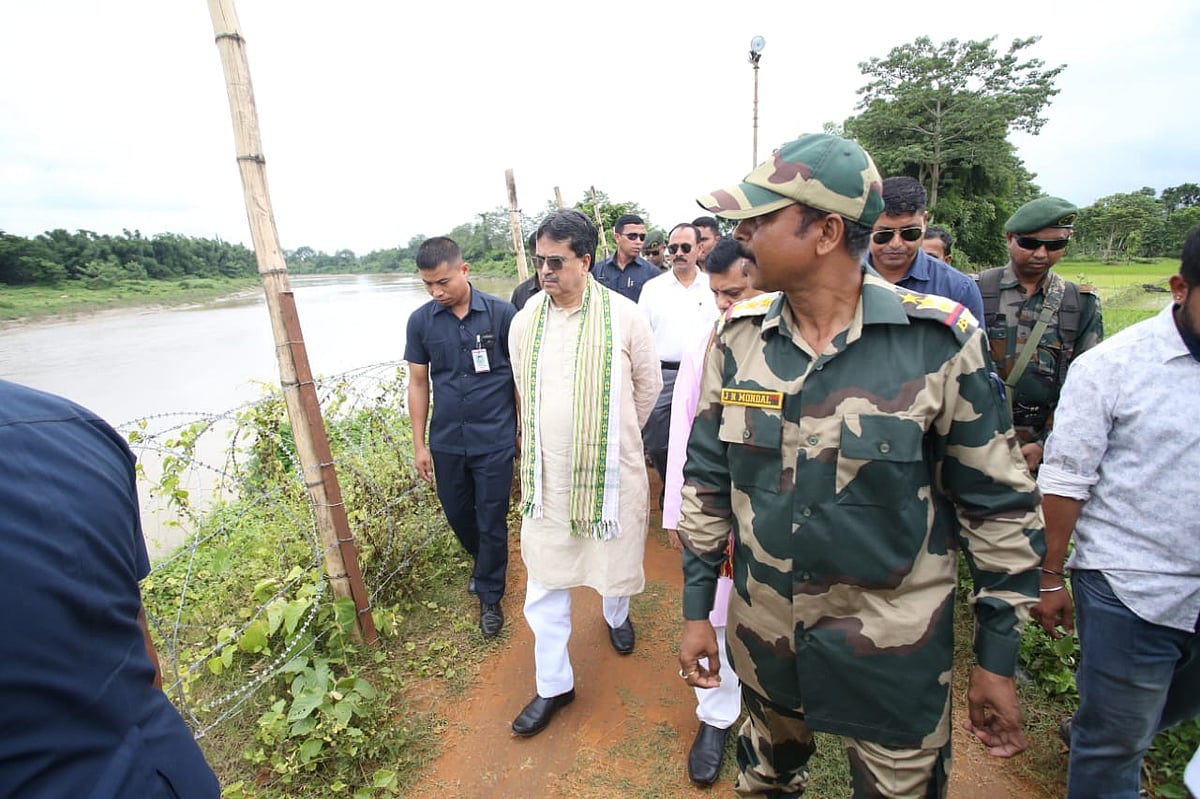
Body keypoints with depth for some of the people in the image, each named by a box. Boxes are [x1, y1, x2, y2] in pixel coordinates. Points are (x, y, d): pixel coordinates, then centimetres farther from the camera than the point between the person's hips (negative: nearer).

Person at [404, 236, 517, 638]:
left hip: (494, 439, -3)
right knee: (457, 514, 19)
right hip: (447, 442, 3)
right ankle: (483, 562, 49)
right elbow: (418, 384, 4)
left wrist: (524, 431, 2)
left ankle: (490, 597, 29)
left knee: (491, 522, 7)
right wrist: (419, 444, 5)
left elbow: (520, 375, -1)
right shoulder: (420, 321, -2)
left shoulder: (501, 313, -9)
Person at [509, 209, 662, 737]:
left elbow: (649, 386, 4)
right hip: (545, 473, 2)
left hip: (611, 470, -2)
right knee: (544, 583, 9)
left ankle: (617, 614, 56)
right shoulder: (524, 320, -1)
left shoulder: (624, 316, -10)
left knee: (615, 558, 20)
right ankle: (554, 685, 30)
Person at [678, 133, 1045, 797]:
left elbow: (998, 504, -7)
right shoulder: (736, 336, -8)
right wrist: (697, 610, 2)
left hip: (893, 650, -2)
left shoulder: (938, 340, -17)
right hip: (762, 635, 3)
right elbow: (706, 479, -1)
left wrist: (997, 660, -2)